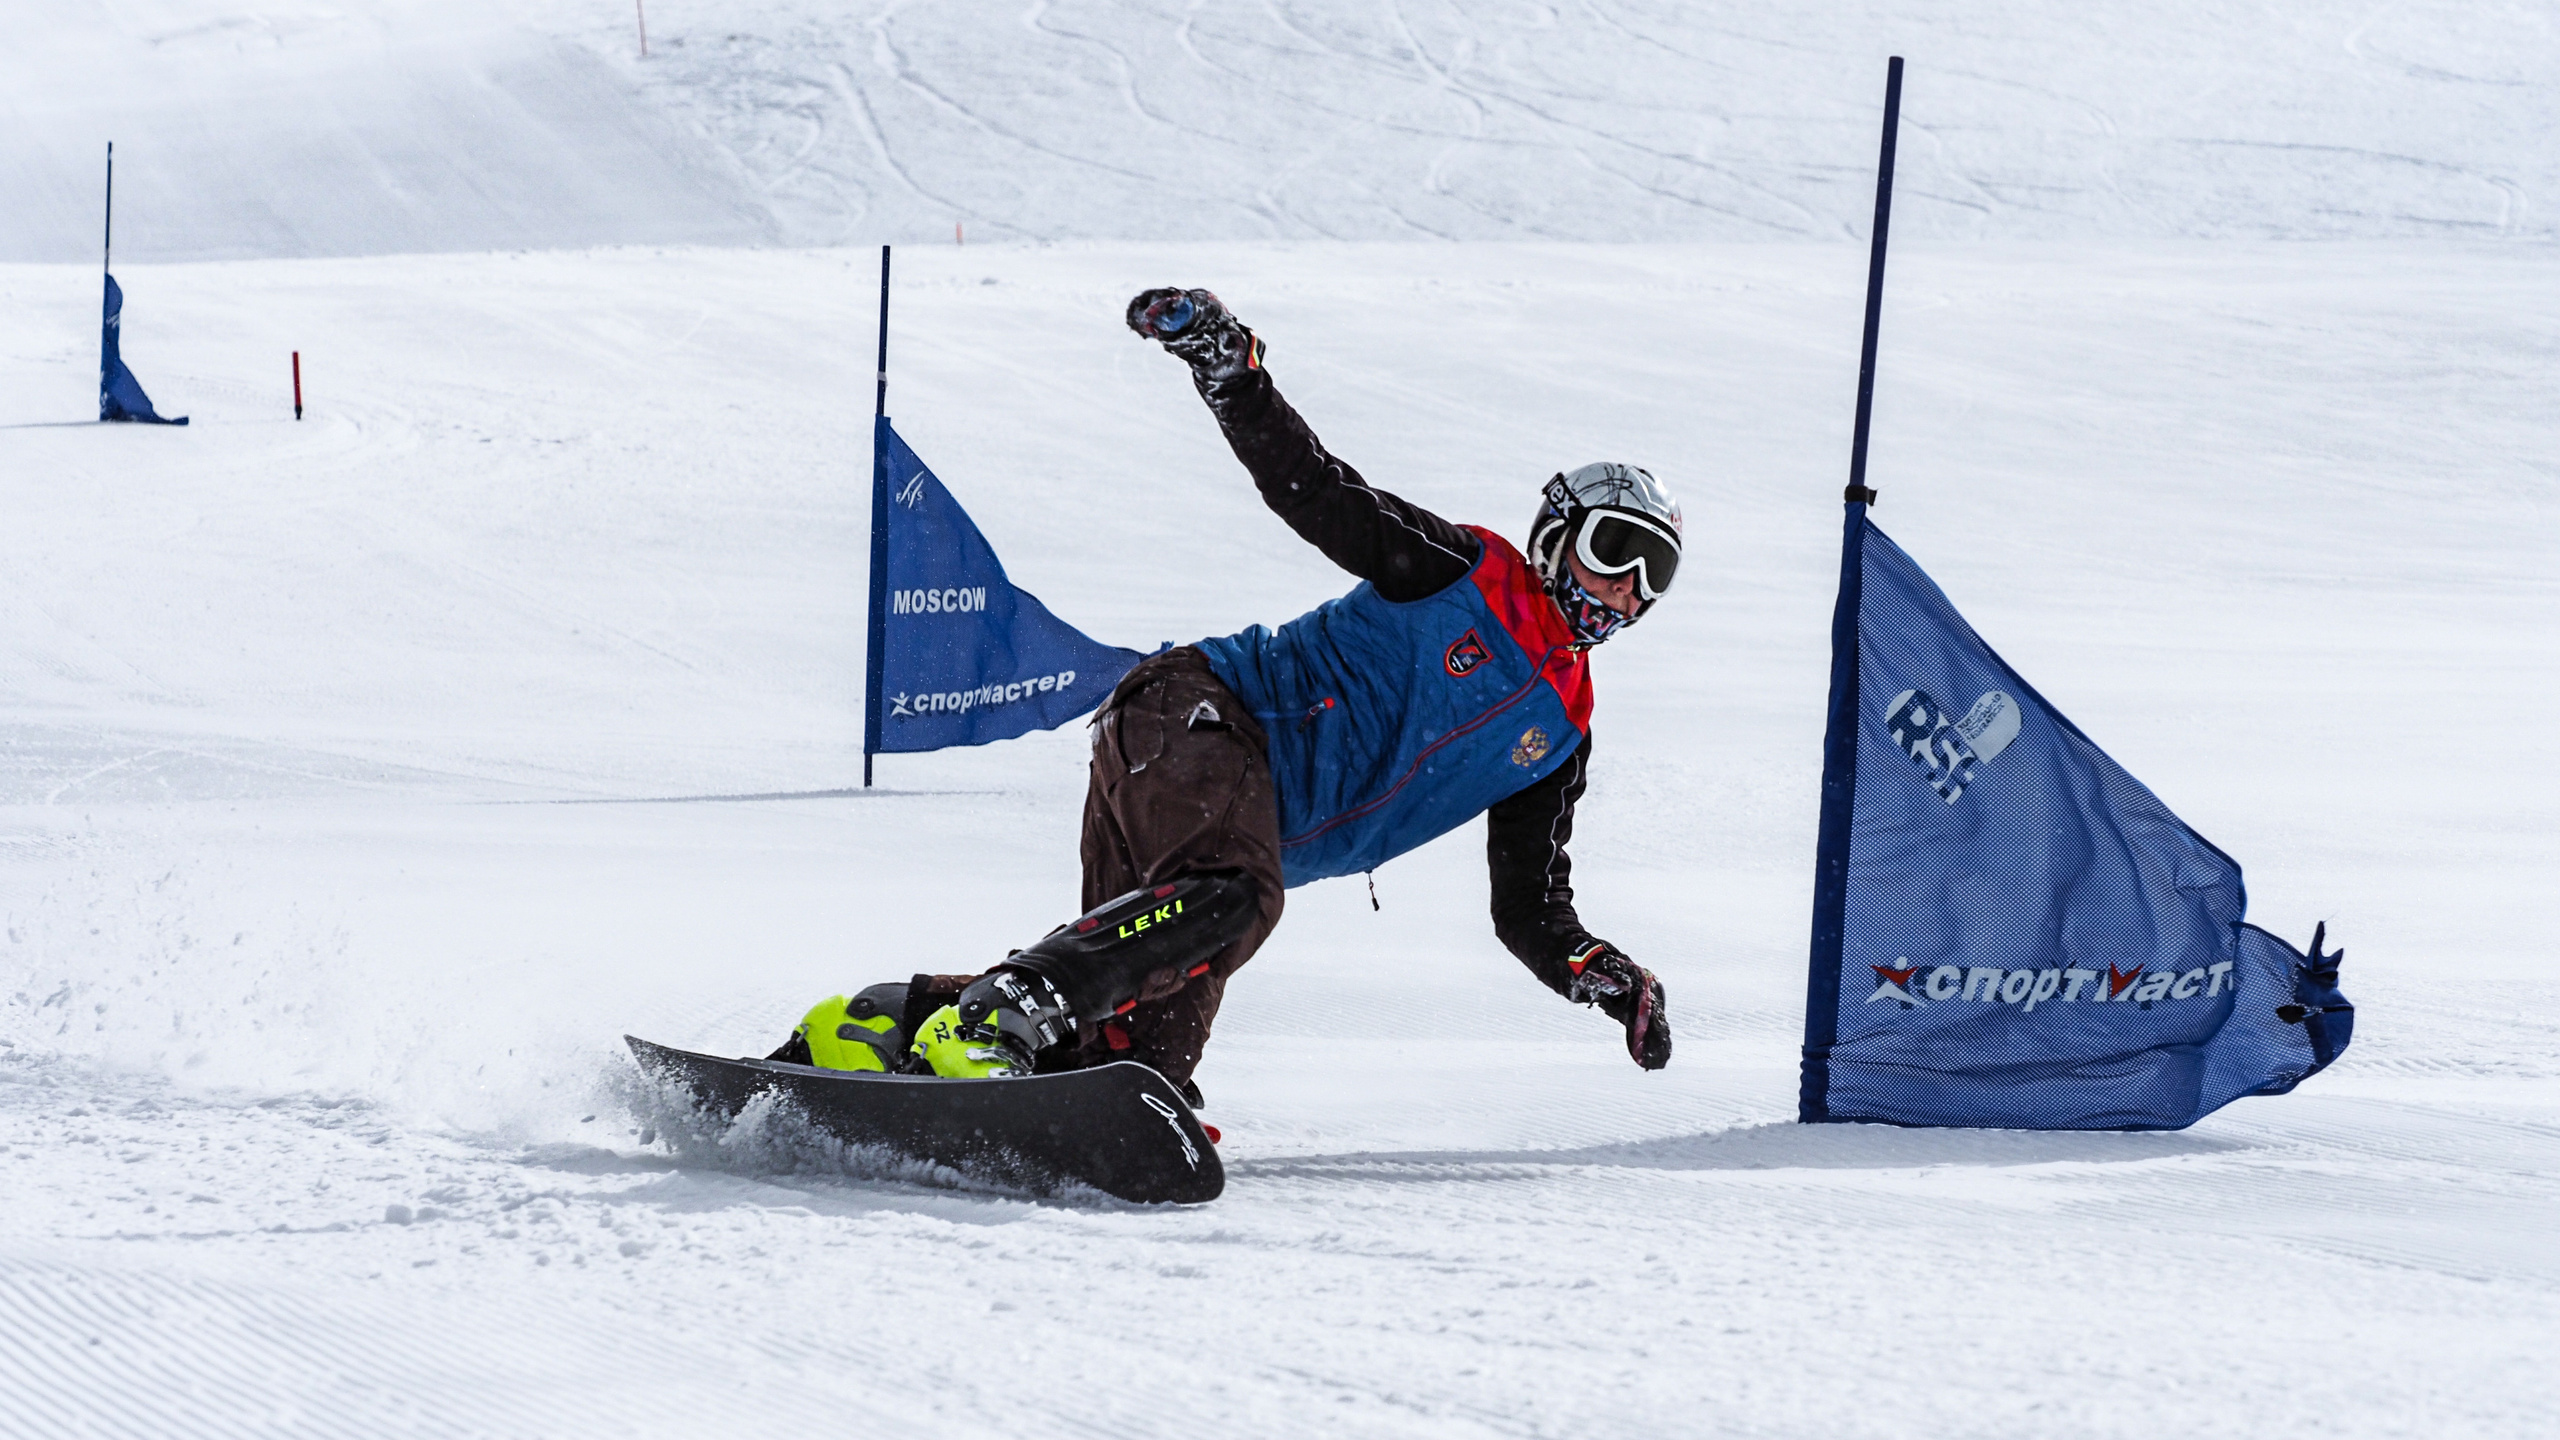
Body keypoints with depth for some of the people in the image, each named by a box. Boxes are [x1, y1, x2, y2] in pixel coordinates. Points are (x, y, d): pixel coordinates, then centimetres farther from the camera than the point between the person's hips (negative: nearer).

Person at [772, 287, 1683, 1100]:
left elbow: (1531, 913, 20)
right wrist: (1224, 358, -20)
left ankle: (875, 1026, -12)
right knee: (1235, 897, -38)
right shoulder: (1465, 570, 2)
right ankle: (989, 1022, -44)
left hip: (1254, 824, 7)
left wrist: (1606, 976, 0)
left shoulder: (1558, 734, 18)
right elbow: (1310, 487, -5)